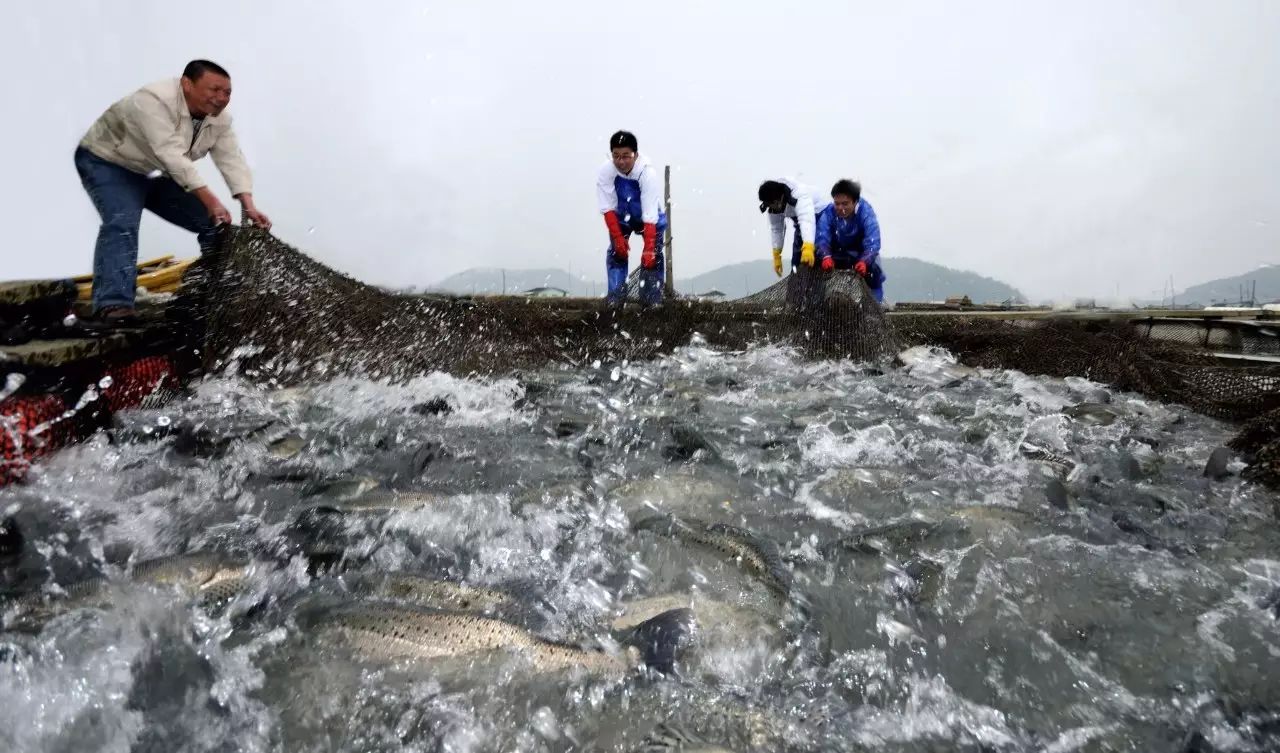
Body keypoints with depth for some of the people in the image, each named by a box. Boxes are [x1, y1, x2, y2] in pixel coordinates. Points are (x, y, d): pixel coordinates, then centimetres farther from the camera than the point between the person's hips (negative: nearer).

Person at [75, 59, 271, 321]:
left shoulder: (219, 119, -10)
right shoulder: (154, 100, -33)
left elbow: (232, 160, -17)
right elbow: (171, 155, -43)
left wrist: (249, 206, -33)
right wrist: (210, 201, -51)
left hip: (155, 174, 7)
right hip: (108, 162, -7)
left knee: (216, 223, -2)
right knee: (122, 223, -30)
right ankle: (113, 304, -34)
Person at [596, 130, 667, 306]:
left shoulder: (648, 173, -36)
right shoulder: (605, 171, -28)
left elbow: (650, 217, -38)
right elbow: (608, 208, -22)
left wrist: (649, 249, -41)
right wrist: (618, 237, -26)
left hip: (649, 218, -2)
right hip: (621, 217, 2)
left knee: (654, 255, -10)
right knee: (616, 250, -8)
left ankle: (652, 299, -3)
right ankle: (615, 297, -1)